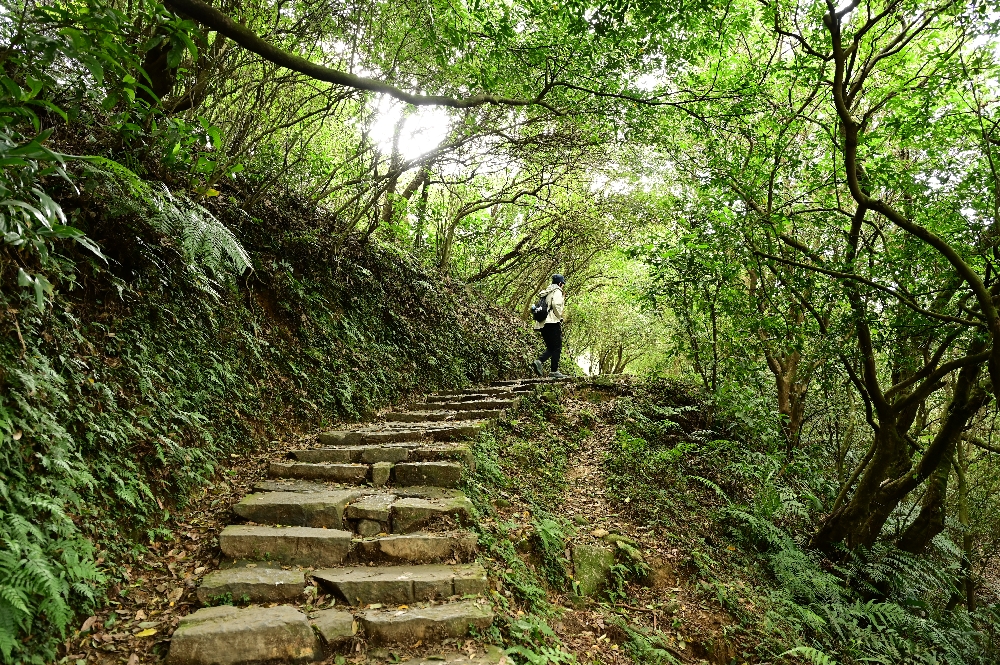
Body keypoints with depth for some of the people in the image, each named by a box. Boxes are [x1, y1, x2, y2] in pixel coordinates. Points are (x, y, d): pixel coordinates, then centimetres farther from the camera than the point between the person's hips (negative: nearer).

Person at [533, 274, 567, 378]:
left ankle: (539, 361, -11)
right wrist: (559, 317, -7)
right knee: (557, 347, -1)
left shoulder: (546, 292, 22)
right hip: (553, 323, -8)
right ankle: (554, 371, -3)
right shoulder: (557, 291, -2)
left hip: (542, 324, 8)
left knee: (550, 348, 12)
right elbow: (556, 304, -19)